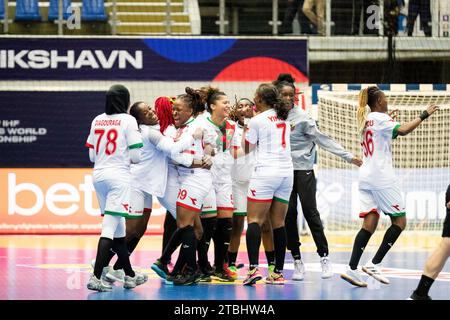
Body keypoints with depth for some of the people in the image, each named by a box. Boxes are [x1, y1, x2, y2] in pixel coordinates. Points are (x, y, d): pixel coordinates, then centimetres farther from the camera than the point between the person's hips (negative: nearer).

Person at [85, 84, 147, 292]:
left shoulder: (97, 121, 9)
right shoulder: (128, 120, -7)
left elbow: (92, 155, 12)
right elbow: (135, 156, -9)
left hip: (99, 175, 6)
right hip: (119, 176, -6)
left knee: (118, 227, 15)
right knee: (110, 227, -9)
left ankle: (130, 275, 24)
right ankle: (96, 278, -17)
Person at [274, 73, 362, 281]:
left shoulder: (302, 117, -7)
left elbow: (323, 139, -8)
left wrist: (348, 157, -12)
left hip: (303, 170, -4)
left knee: (310, 212, -7)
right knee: (289, 216, 1)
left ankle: (324, 257, 0)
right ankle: (297, 261, 6)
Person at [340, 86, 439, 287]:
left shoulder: (365, 120, 17)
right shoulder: (379, 118, -8)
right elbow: (403, 130, -23)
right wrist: (424, 115, -16)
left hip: (366, 177, 8)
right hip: (381, 178, -8)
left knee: (369, 224, 2)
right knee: (399, 222, 1)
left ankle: (352, 269, -10)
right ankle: (374, 264, -7)